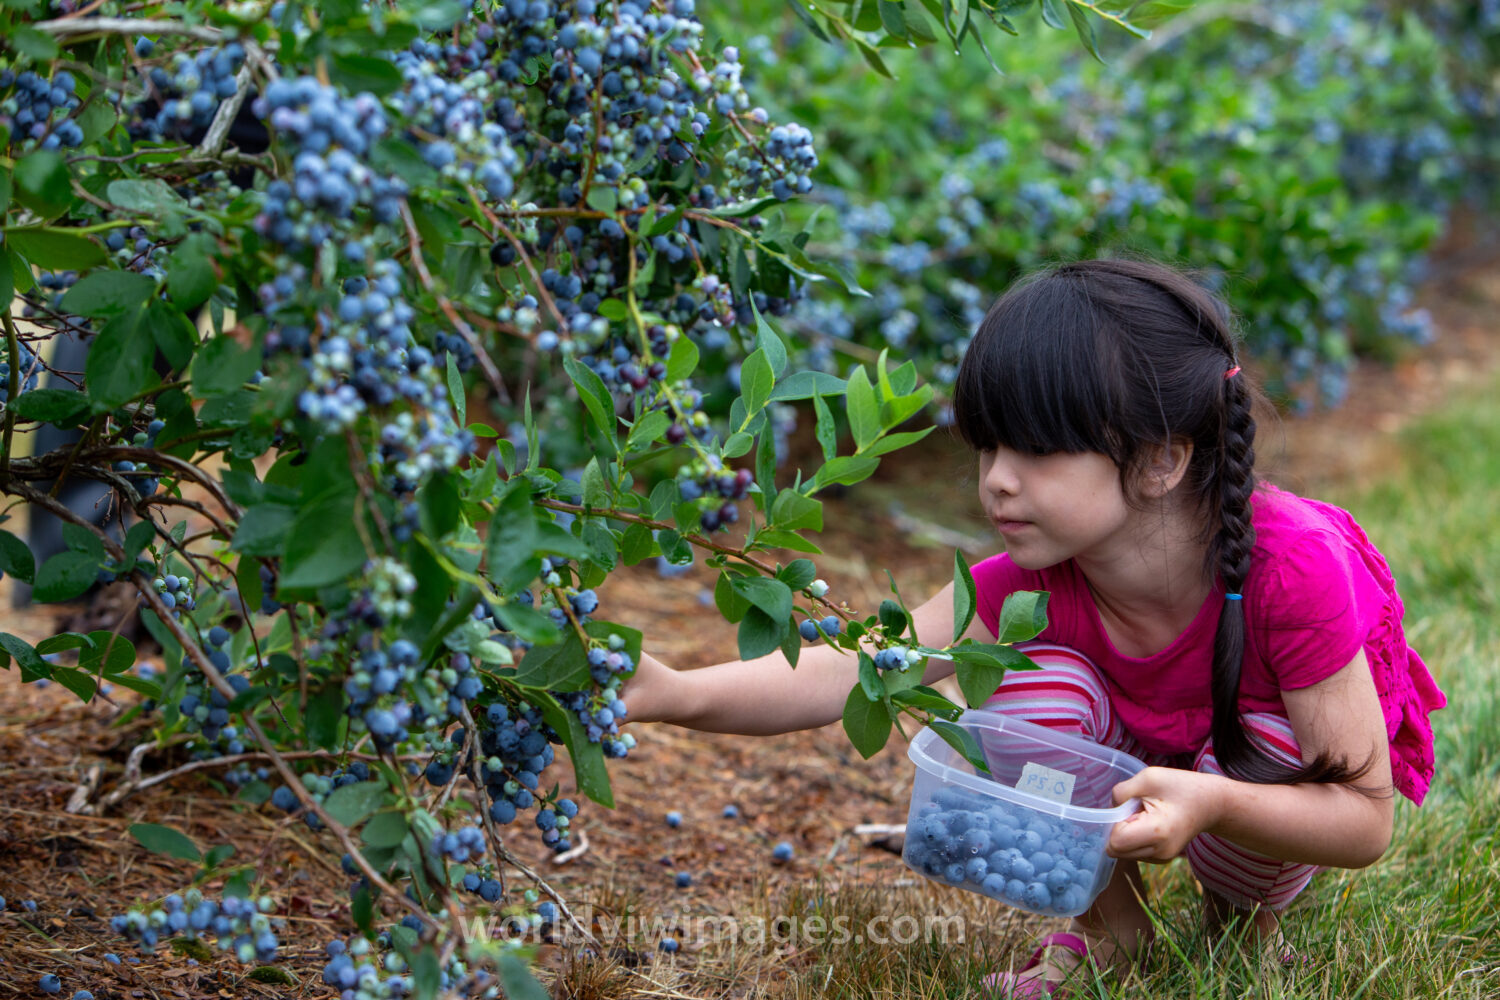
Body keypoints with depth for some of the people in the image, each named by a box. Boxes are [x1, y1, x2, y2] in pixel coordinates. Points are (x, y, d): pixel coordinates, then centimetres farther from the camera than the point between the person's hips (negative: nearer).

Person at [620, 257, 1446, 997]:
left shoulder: (1290, 570, -38)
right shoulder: (1032, 586, -27)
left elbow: (1367, 821, -32)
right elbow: (848, 672, -35)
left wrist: (1215, 804, -51)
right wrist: (673, 694, -50)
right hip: (1139, 749, 2)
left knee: (1264, 751, -36)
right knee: (1032, 684, -27)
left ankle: (1247, 911, 1)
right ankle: (1107, 924, -1)